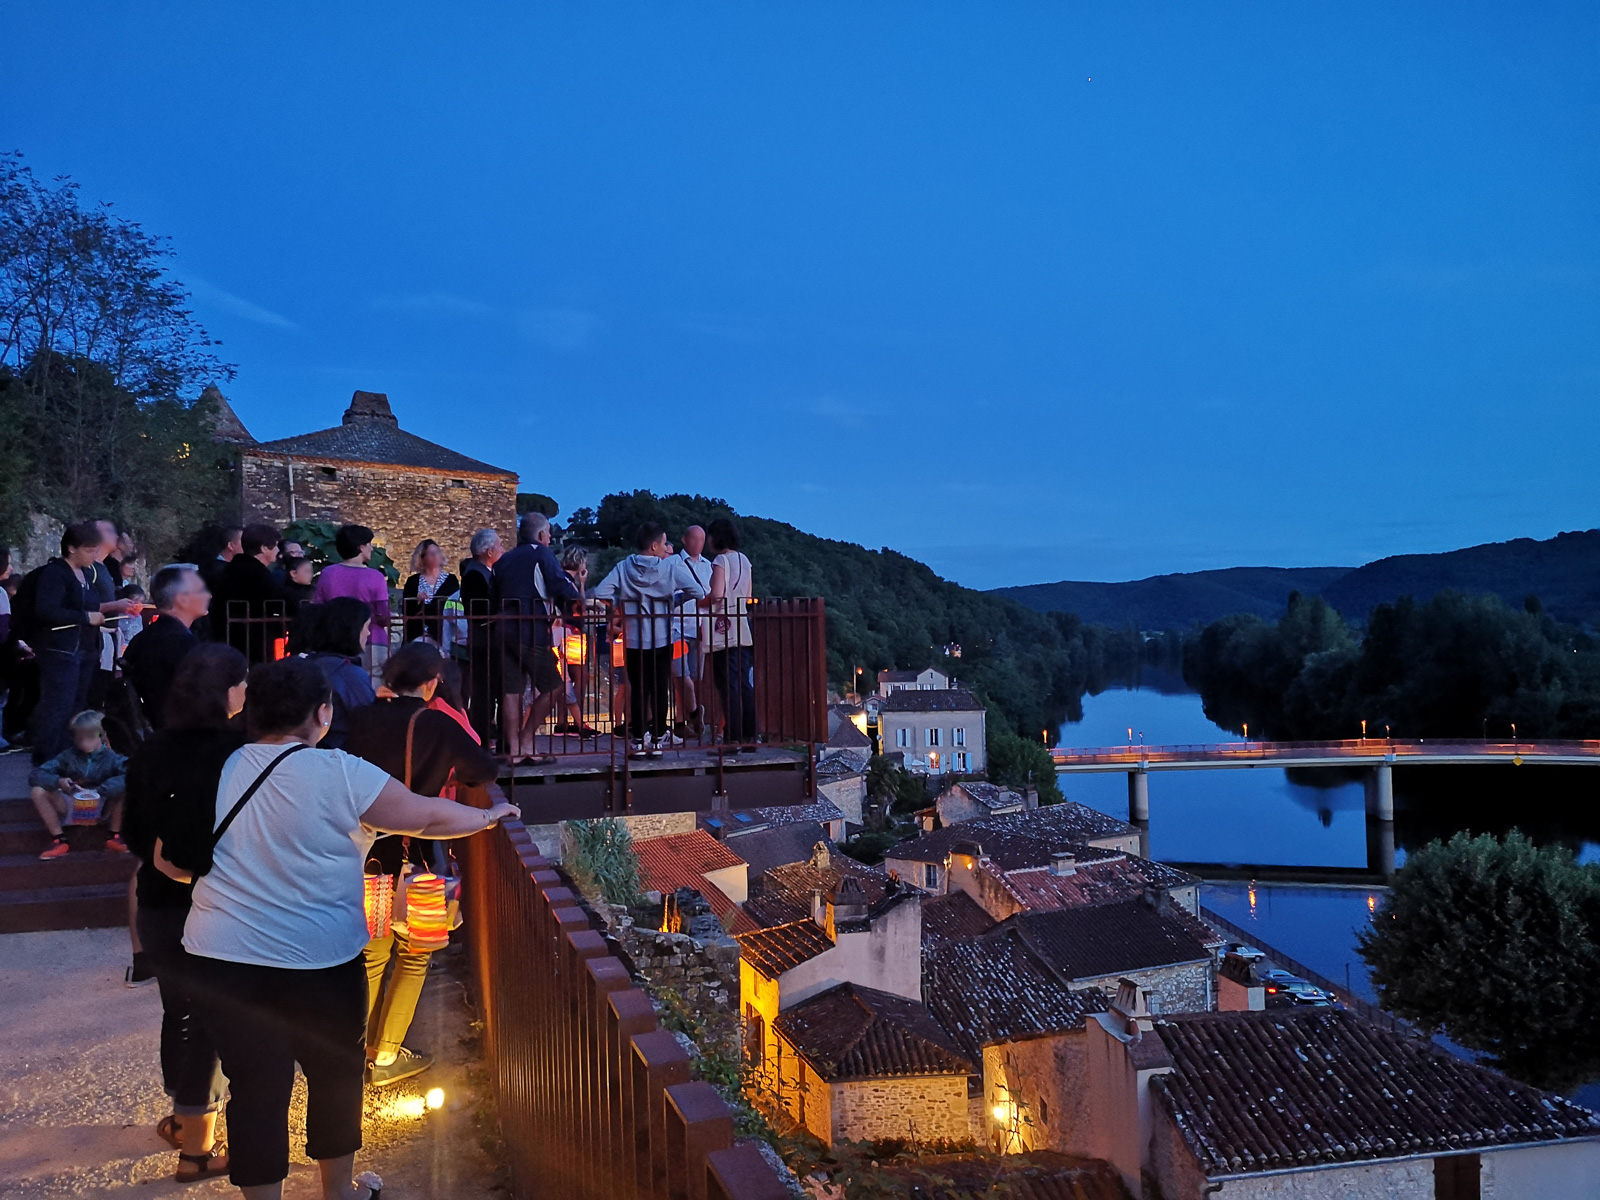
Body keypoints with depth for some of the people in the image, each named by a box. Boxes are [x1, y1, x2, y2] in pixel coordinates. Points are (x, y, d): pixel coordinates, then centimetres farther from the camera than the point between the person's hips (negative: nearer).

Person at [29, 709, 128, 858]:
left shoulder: (110, 757, -10)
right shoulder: (68, 755, -4)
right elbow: (36, 775, -8)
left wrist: (99, 790, -36)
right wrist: (58, 781, -29)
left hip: (101, 807, -2)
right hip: (71, 807, 2)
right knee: (38, 791, -21)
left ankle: (115, 836, -11)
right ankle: (58, 840, -12)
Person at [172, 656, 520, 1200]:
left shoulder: (215, 769, -1)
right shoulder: (339, 774, -14)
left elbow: (171, 861, 9)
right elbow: (429, 816, -7)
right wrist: (490, 815, 11)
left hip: (223, 956, 3)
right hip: (319, 957, -3)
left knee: (255, 1086, 12)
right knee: (337, 1073, 18)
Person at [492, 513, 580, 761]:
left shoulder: (504, 560, 21)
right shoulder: (541, 553, 1)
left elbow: (496, 597, 19)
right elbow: (562, 589, -5)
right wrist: (581, 599, 9)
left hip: (503, 628, 7)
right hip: (530, 629, -7)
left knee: (511, 690, 4)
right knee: (552, 686, 2)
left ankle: (513, 749, 3)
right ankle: (525, 742, 1)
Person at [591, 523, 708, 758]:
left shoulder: (624, 567, -2)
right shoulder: (672, 566, -7)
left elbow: (600, 593, -11)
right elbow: (697, 593, -13)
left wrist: (618, 606, 6)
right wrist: (674, 597, 4)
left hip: (633, 639, 2)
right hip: (662, 639, -2)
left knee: (638, 690, 8)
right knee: (660, 689, 7)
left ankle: (638, 740, 9)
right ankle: (657, 739, 10)